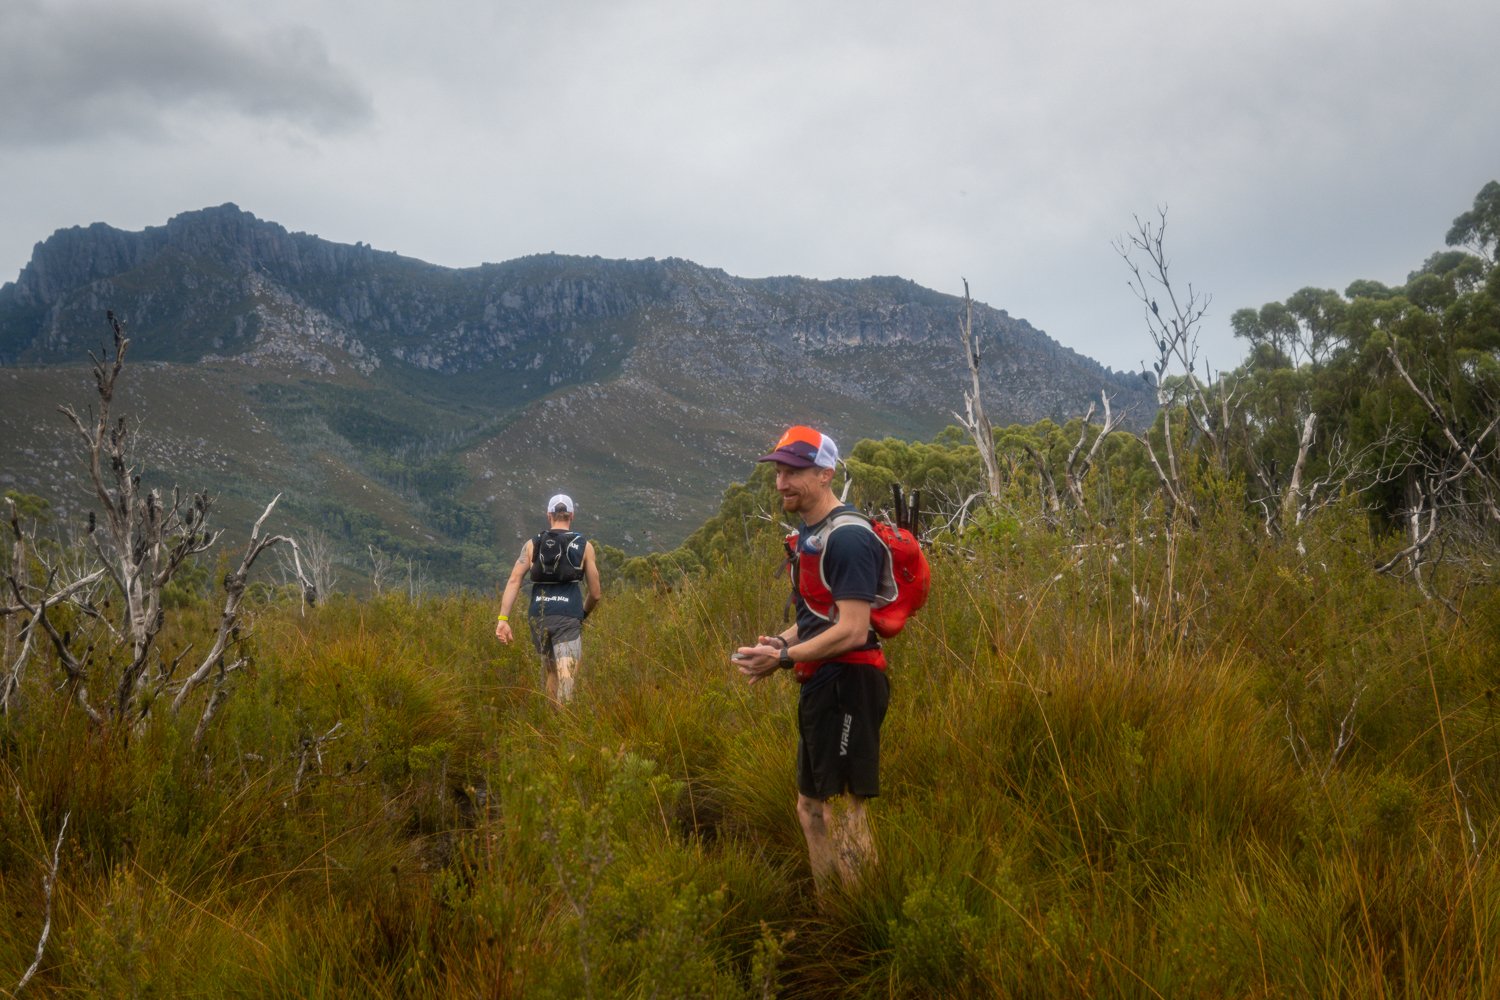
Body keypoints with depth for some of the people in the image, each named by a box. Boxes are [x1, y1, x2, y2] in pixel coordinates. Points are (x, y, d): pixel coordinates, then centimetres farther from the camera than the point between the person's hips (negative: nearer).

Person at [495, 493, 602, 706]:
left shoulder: (532, 544, 11)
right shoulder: (584, 546, 7)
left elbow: (513, 581, -1)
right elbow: (595, 593, 9)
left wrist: (503, 619, -5)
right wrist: (584, 613, 30)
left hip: (538, 618, 3)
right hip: (568, 619, -3)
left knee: (552, 674, 23)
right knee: (566, 681, -12)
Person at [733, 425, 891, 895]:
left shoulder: (847, 537, -16)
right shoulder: (810, 533, 15)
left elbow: (852, 630, -22)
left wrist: (785, 657, -19)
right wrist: (780, 641, 6)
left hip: (847, 682, -11)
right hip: (821, 684, 11)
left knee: (842, 809, -9)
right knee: (811, 808, 18)